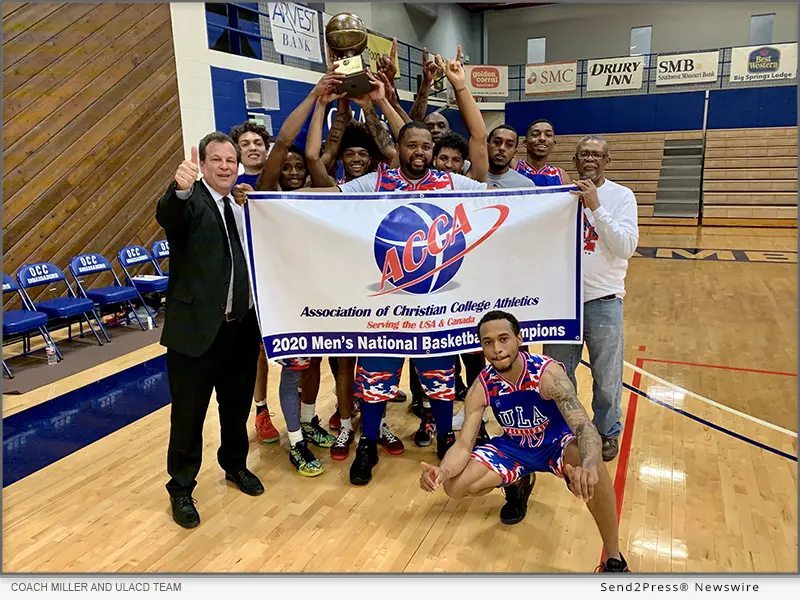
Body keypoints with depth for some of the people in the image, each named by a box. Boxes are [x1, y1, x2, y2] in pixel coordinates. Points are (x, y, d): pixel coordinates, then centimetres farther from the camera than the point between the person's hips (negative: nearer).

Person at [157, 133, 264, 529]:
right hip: (196, 326, -6)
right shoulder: (188, 202, -9)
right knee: (188, 414, 7)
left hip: (242, 325, 6)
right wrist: (181, 189, -54)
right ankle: (181, 488, 27)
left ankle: (235, 465, 44)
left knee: (237, 404, 21)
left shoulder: (244, 206, 10)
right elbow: (166, 216, -34)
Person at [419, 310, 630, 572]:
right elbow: (464, 443, -18)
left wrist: (588, 467, -64)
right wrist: (442, 471, -41)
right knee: (455, 486, -15)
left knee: (592, 468, -40)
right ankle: (518, 485, 16)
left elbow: (585, 427, -40)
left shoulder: (548, 373, -30)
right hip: (514, 448, 4)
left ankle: (614, 559, -17)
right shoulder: (481, 387, -19)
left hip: (557, 443, -3)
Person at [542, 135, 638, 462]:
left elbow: (626, 246, -16)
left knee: (606, 375, 9)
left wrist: (595, 206, -20)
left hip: (602, 299, -2)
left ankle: (608, 432, 31)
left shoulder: (621, 196, -2)